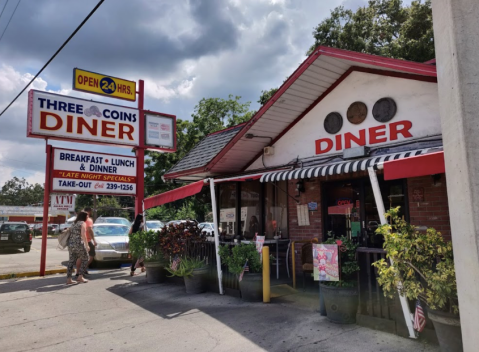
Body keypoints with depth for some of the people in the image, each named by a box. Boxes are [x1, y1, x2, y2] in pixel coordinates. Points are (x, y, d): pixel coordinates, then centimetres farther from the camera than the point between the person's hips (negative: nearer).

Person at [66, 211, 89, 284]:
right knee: (85, 259, 7)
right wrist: (87, 245, -11)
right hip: (79, 244, -7)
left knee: (71, 262, 8)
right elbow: (83, 235, -12)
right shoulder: (83, 223, -3)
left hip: (71, 244, 7)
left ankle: (68, 279, 7)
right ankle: (80, 277, 5)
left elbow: (71, 234, 19)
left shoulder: (74, 223, 20)